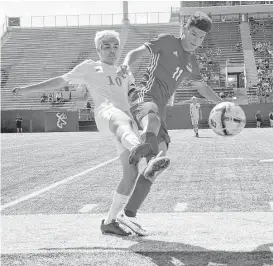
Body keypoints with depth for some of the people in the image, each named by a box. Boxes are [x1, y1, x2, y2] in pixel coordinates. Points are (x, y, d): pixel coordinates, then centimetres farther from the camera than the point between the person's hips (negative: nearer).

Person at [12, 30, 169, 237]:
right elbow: (62, 81, 26)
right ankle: (138, 148, -80)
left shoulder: (125, 73, 35)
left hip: (129, 120, 5)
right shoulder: (89, 67, 24)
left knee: (131, 174, -7)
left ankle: (111, 220, 6)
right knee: (121, 121, -44)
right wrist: (28, 89, 25)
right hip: (107, 111, -5)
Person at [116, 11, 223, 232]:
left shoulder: (192, 63, 25)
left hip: (160, 107, 7)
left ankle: (129, 212, 2)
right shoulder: (168, 42, 7)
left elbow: (201, 86, 41)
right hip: (145, 96, -6)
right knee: (153, 121, -42)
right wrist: (127, 64, -27)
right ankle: (151, 161, -73)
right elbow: (138, 52, -4)